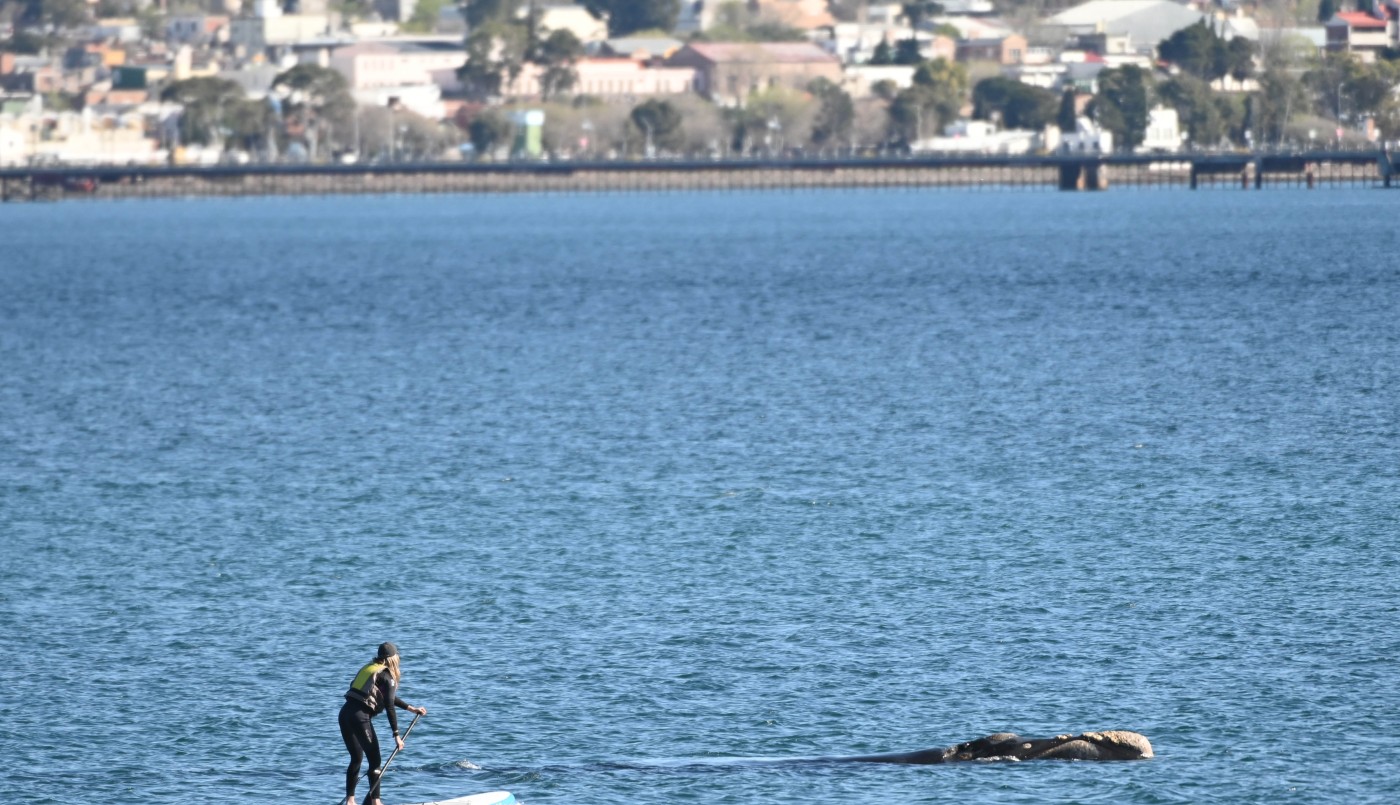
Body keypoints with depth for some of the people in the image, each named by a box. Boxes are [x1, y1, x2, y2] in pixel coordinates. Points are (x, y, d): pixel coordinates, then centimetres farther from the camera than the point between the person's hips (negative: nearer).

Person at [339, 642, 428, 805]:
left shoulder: (369, 668, 23)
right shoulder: (386, 676, -2)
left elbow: (389, 697, 33)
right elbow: (390, 706, -8)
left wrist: (411, 708, 36)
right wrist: (396, 735, -8)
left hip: (345, 712, 8)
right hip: (360, 716, -8)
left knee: (356, 758, 17)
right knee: (374, 760, 0)